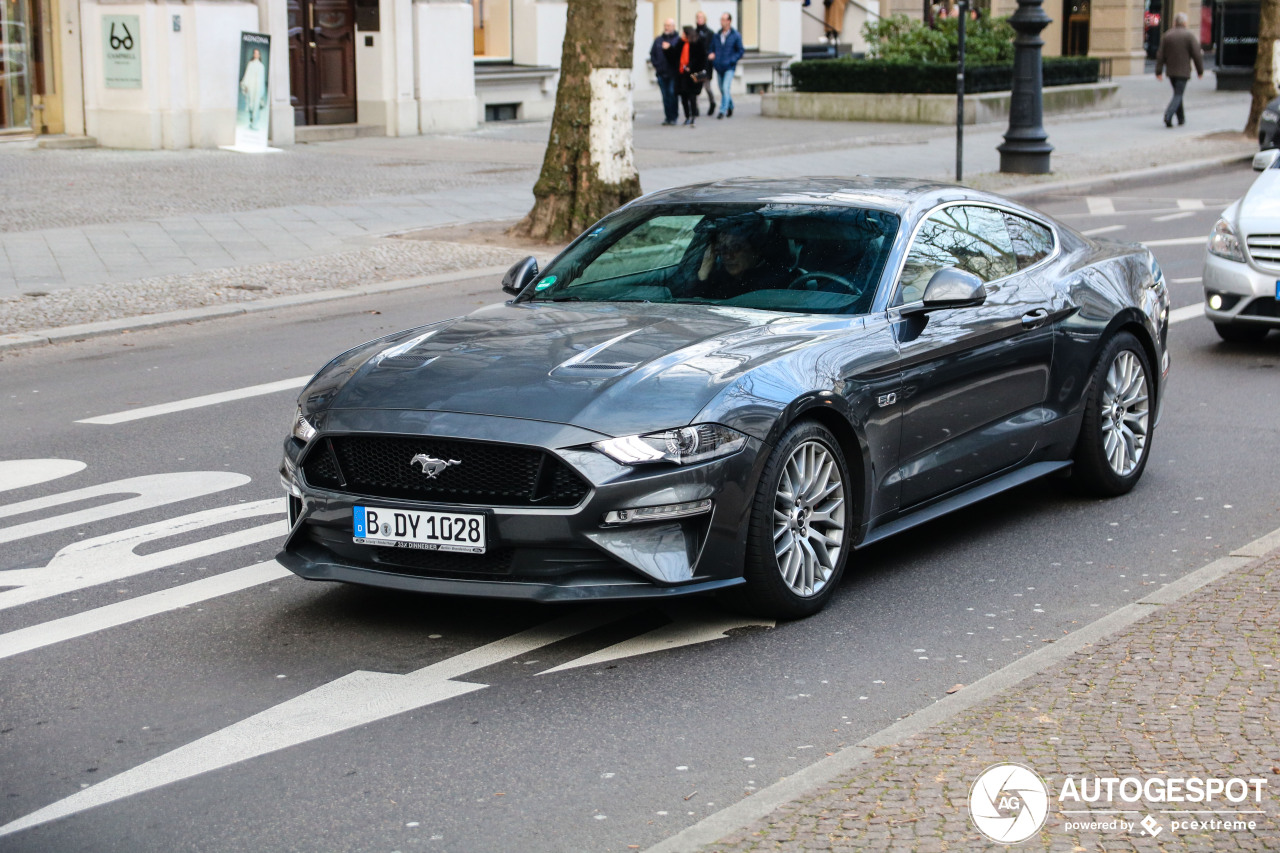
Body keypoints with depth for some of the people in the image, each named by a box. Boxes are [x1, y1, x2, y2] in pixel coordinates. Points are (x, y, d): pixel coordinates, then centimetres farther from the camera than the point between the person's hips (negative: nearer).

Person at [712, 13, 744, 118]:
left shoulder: (735, 36, -4)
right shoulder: (716, 36, 8)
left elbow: (740, 51, -2)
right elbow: (712, 49, 19)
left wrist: (731, 61, -15)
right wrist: (711, 55, -4)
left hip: (729, 67, -5)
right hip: (719, 67, 5)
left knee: (725, 88, -16)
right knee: (723, 90, 12)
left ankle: (723, 110, -17)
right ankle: (730, 107, 32)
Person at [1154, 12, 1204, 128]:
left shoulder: (1167, 35, 3)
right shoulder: (1189, 35, -7)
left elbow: (1160, 55, 1)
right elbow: (1197, 55, -9)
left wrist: (1158, 71, 3)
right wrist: (1200, 71, 1)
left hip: (1171, 71, 4)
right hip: (1183, 71, -4)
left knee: (1178, 93, 19)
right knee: (1178, 95, -4)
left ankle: (1181, 118, 26)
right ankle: (1168, 116, -24)